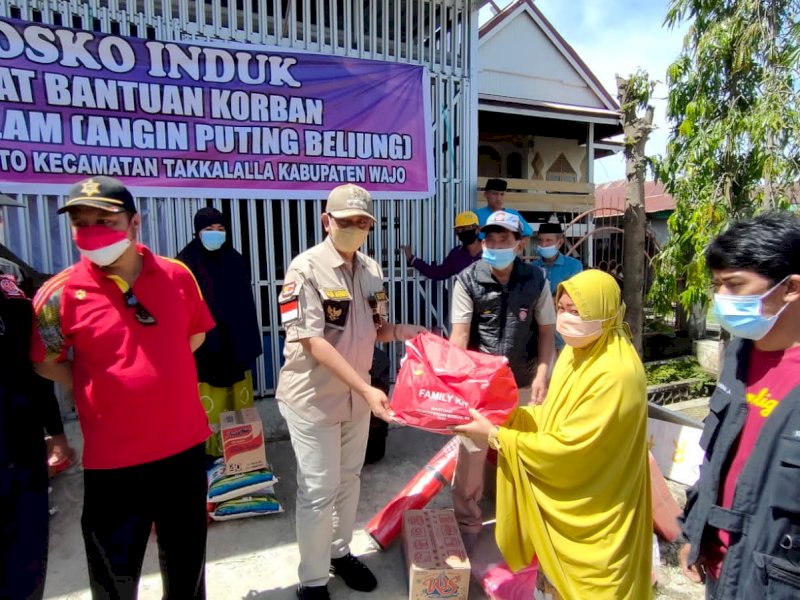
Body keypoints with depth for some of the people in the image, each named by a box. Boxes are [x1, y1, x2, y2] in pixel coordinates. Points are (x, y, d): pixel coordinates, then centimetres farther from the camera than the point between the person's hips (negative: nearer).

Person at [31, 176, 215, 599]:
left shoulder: (177, 276, -5)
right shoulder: (61, 294, -12)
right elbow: (47, 364, 3)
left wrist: (159, 375, 4)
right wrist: (97, 392, -3)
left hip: (184, 445, 3)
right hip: (112, 456, -2)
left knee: (187, 560, 23)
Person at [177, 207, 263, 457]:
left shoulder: (235, 260, 6)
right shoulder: (186, 264, -6)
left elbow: (246, 305, 8)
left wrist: (249, 345, 6)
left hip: (234, 346, 4)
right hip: (202, 349, -4)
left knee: (237, 408, 12)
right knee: (207, 412, 2)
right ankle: (208, 457, 18)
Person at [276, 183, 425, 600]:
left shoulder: (371, 270, 2)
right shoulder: (306, 269, -18)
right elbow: (313, 342, -24)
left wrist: (403, 331, -11)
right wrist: (366, 388, -29)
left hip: (355, 393, 6)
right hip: (313, 397, -6)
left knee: (349, 479, 21)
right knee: (319, 490, 6)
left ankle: (340, 552, 45)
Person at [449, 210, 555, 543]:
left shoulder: (536, 281, -5)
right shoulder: (468, 281, -10)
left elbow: (546, 332, 2)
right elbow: (459, 335, -12)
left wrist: (541, 376, -6)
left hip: (523, 383, 2)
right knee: (471, 453, 6)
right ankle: (466, 522, 28)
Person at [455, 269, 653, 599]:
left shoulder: (617, 374, -29)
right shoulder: (577, 350, -2)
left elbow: (568, 445, -27)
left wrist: (496, 436, -22)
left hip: (594, 510, -7)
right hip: (565, 495, 8)